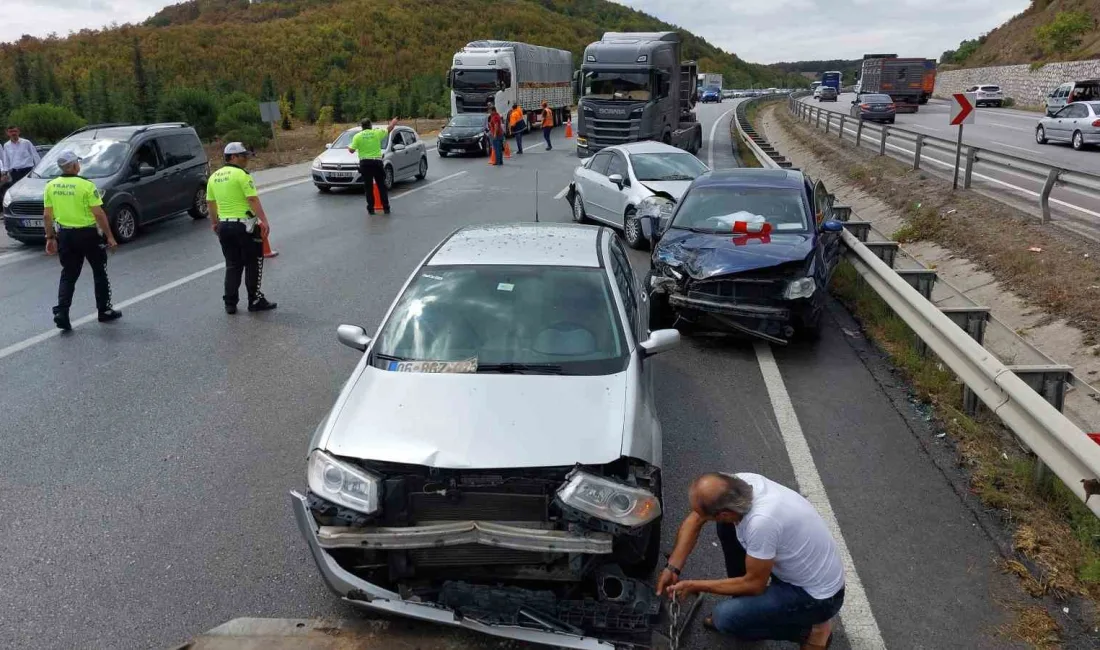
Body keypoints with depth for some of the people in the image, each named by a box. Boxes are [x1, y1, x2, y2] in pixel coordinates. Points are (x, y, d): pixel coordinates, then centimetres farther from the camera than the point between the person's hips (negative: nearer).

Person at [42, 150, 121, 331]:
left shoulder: (51, 187, 1)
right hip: (88, 234, -4)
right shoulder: (86, 186, -14)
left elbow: (47, 215, 4)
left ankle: (61, 312, 0)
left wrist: (50, 237, 14)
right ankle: (104, 312, 19)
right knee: (99, 273, 12)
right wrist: (109, 236, -8)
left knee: (68, 275, 12)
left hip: (65, 235, 4)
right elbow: (99, 214, -15)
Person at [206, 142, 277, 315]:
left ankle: (230, 303, 13)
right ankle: (255, 300, 10)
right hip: (244, 225, -7)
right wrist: (264, 221, -21)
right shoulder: (242, 174, -11)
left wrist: (214, 222, 28)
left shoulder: (214, 177, 11)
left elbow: (210, 203, 17)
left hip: (224, 226, 7)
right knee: (253, 263, 6)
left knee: (232, 265, 14)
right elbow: (253, 199, -19)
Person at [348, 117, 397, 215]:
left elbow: (352, 150, -2)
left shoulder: (357, 136, 0)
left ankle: (371, 209, 5)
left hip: (365, 163, 0)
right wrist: (393, 123, 37)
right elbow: (389, 129, 17)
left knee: (368, 187, 6)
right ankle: (386, 208, 7)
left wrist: (349, 147, 21)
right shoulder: (377, 133, 2)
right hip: (377, 162, 0)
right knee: (382, 186, 7)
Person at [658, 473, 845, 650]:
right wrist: (673, 567, -5)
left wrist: (696, 586, -12)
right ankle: (744, 604, 18)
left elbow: (754, 584, -21)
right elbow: (694, 520, 0)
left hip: (818, 595, -8)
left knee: (726, 617, -17)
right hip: (794, 565, 8)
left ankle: (811, 630, 4)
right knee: (726, 528, 1)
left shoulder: (761, 521, -38)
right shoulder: (741, 481, -16)